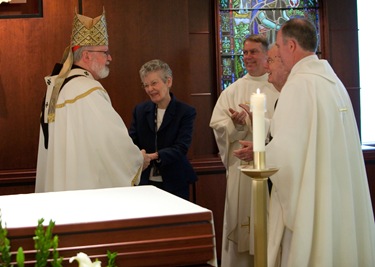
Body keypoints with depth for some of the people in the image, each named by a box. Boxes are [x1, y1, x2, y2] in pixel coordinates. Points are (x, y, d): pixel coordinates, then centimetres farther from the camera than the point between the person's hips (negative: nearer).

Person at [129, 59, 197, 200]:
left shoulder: (186, 112, -6)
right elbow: (131, 141, 0)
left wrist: (154, 156, -32)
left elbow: (181, 148, -16)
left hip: (175, 184, -3)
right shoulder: (140, 110, 7)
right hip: (145, 182, 3)